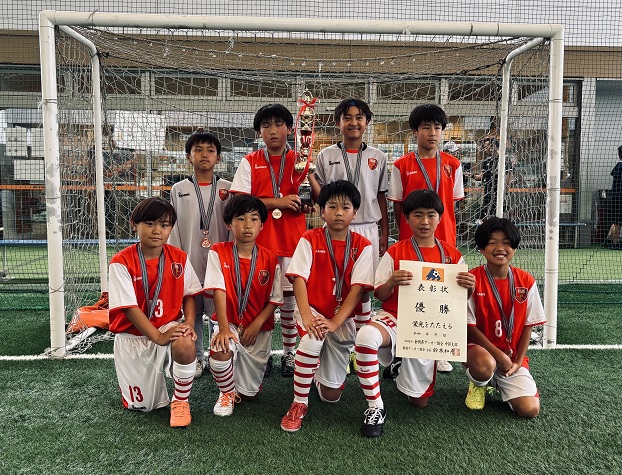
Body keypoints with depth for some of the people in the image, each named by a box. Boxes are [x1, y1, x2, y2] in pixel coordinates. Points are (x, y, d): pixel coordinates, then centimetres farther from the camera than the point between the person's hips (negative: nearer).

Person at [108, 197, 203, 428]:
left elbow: (189, 294, 1)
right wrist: (158, 337, -25)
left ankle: (181, 400, -8)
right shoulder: (121, 262, -15)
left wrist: (189, 324, -17)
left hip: (169, 326, 1)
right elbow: (129, 308, -18)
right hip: (133, 336, -1)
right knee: (141, 406, 5)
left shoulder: (179, 258, -5)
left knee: (185, 345, -35)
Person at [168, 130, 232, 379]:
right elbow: (173, 229, 6)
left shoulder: (227, 189, 3)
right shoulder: (179, 190, 7)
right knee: (191, 311, 8)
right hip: (189, 261, 1)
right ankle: (196, 358, 23)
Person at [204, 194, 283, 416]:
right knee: (220, 352, -35)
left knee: (249, 393, 1)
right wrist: (224, 328, -25)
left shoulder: (270, 259, -4)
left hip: (259, 329, 1)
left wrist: (256, 325, -14)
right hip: (229, 323, -1)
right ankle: (227, 392, 0)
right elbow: (218, 290, -16)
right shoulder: (218, 253, -8)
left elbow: (274, 299, -2)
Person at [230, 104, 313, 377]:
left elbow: (310, 204, 2)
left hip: (292, 238, 1)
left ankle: (289, 352, 22)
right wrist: (277, 202, -13)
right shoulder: (250, 163, 5)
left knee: (290, 296, 7)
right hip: (259, 238, 0)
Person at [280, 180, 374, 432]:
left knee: (331, 395, 1)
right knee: (312, 340, -38)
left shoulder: (362, 246, -3)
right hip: (313, 311, -1)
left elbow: (357, 288, -11)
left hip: (343, 318, 1)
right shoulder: (310, 239, -4)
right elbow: (299, 279, -13)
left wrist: (334, 322, -23)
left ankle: (320, 366, 38)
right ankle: (299, 404, -14)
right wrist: (306, 316, -29)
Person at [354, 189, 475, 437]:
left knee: (420, 401, 8)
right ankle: (375, 407, -18)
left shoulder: (452, 255, 3)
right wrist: (391, 282, -25)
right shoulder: (395, 252, -3)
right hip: (395, 318, -2)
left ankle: (402, 374, 44)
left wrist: (469, 288, -18)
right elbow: (380, 296, -3)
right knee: (366, 336, -38)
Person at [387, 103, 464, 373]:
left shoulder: (452, 165, 5)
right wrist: (405, 234, -2)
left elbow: (453, 204, 8)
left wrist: (448, 235, 2)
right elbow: (397, 205, 2)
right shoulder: (402, 166, -1)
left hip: (443, 240, 2)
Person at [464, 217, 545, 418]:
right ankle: (478, 385, 1)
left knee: (530, 409, -13)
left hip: (513, 358, 3)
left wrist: (518, 361, -5)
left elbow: (528, 325, 3)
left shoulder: (526, 281, -3)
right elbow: (469, 326, -11)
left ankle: (499, 383, 20)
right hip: (480, 348, -3)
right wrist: (500, 355, -16)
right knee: (484, 364, -38)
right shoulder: (472, 279, -13)